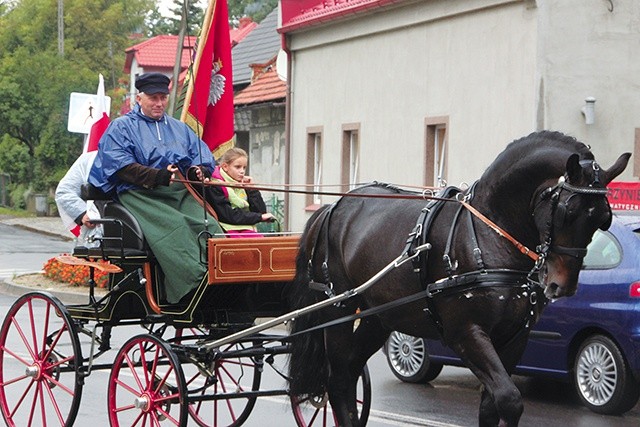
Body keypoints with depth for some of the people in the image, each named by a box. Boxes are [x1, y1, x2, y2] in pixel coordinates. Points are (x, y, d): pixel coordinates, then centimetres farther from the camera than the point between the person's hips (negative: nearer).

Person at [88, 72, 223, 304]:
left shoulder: (180, 128, 28)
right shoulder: (121, 127, 12)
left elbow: (205, 161, 20)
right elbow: (120, 166, -4)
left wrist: (198, 171, -7)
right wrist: (158, 176, -18)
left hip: (180, 193, 5)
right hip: (140, 195, -4)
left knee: (207, 225, -28)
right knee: (173, 225, -35)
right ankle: (194, 281, -46)